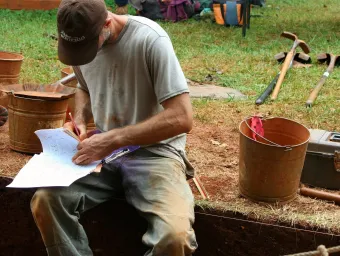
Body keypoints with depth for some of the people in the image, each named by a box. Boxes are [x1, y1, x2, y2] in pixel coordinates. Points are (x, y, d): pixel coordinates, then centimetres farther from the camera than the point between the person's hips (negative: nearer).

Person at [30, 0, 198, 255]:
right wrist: (80, 119, 0)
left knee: (175, 235, -31)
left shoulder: (150, 39, -20)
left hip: (154, 151, -5)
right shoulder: (79, 40, 0)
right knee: (45, 200, -20)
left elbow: (182, 117, -23)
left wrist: (113, 139, -26)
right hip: (103, 149, 5)